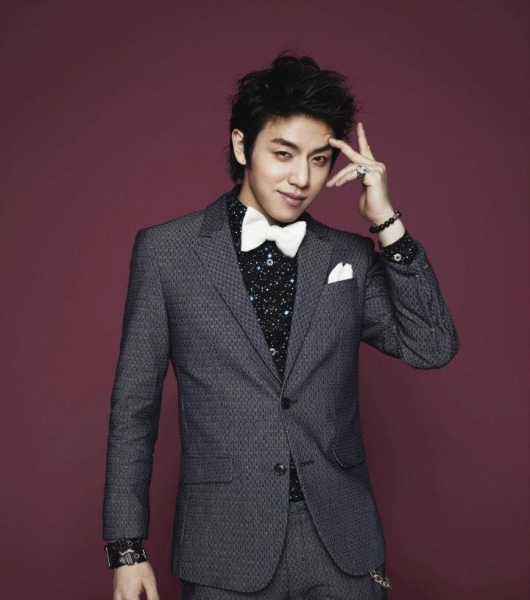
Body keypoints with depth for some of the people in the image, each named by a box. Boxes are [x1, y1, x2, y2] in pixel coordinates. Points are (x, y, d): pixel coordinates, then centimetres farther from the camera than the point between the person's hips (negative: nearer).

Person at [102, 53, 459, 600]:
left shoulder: (350, 257, 5)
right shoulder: (165, 250, -2)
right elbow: (134, 405, 0)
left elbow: (432, 348, -2)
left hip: (342, 542, 2)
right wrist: (126, 549, -2)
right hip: (227, 552, -2)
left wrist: (386, 223, -7)